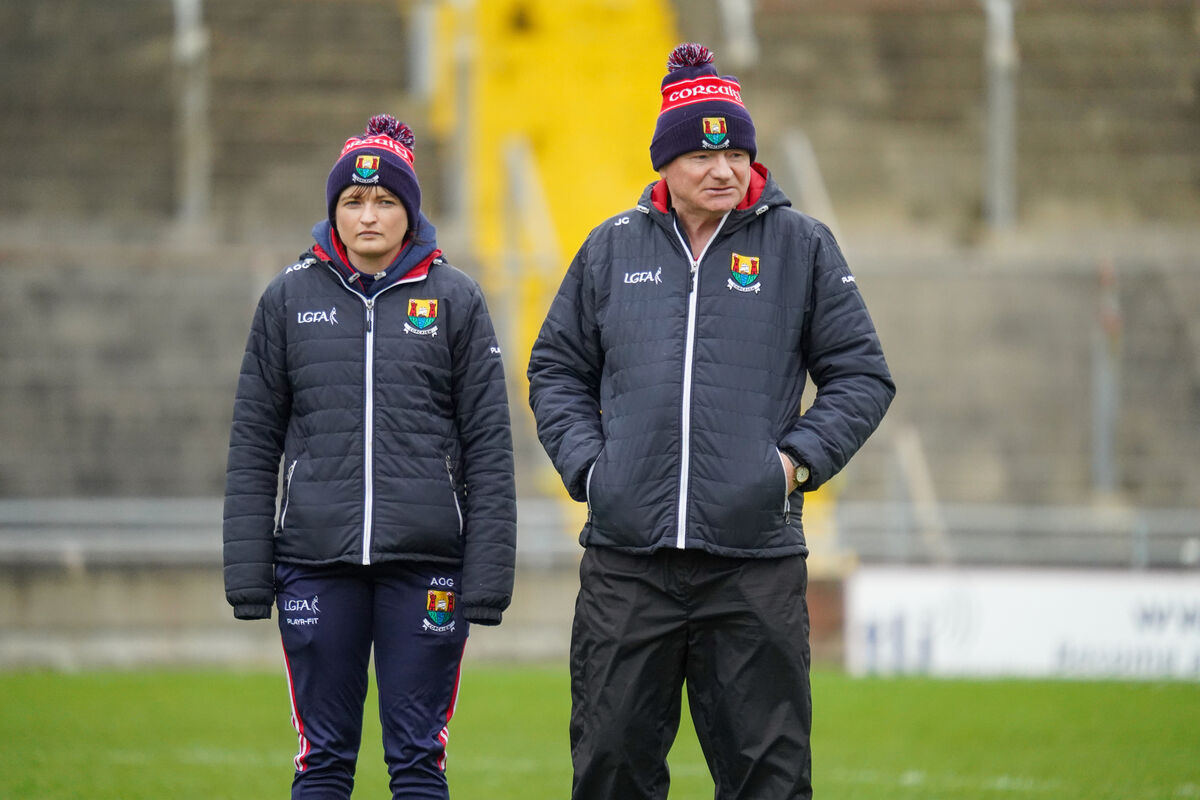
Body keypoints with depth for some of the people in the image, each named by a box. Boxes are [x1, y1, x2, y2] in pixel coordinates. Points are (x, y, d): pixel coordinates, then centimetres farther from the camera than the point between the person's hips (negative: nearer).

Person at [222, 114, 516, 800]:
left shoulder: (455, 299, 4)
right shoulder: (290, 299, 7)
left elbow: (488, 447, 3)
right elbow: (254, 445, 9)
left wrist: (488, 577, -3)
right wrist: (249, 575, 3)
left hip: (425, 563, -1)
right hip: (317, 562, 1)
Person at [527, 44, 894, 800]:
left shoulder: (801, 247, 5)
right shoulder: (613, 248, 10)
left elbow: (863, 375, 7)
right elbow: (558, 369, 17)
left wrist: (798, 459, -6)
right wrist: (586, 463, 2)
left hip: (757, 561, -1)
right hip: (627, 559, 2)